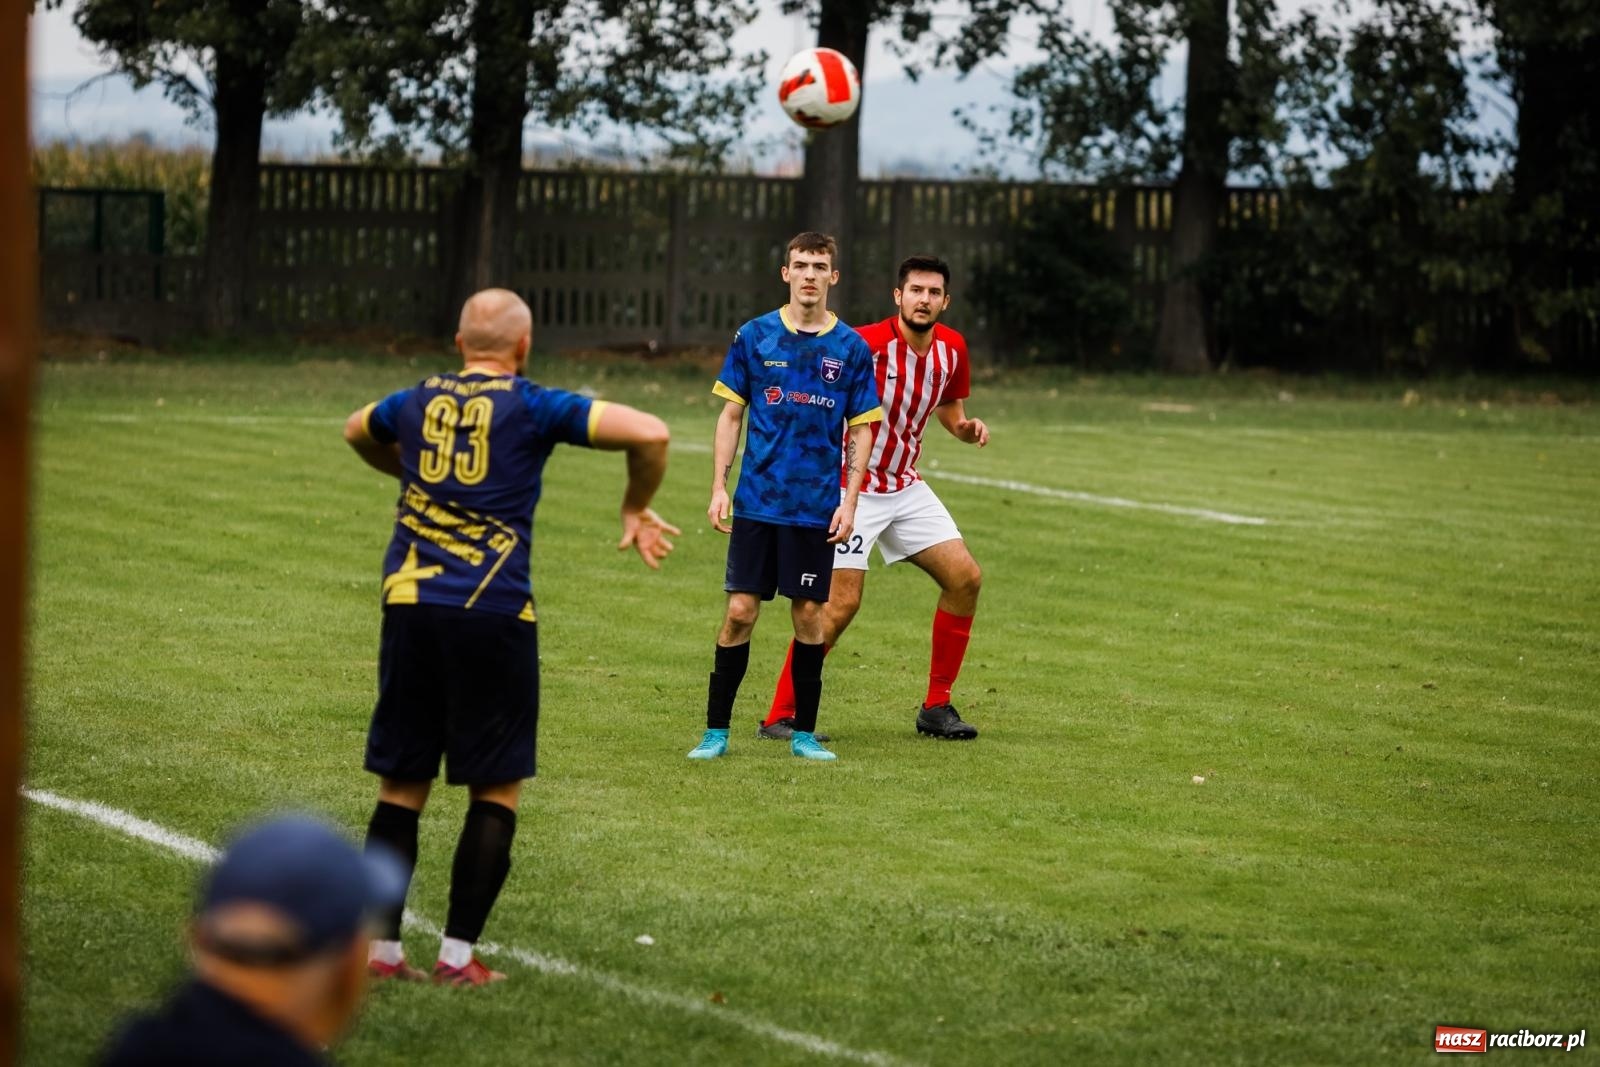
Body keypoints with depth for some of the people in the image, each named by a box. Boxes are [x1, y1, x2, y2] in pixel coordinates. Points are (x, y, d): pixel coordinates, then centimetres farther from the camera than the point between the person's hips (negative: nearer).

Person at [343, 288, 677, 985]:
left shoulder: (417, 402, 13)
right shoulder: (533, 407, 0)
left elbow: (357, 432, 37)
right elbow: (649, 434, -8)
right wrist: (636, 511, 8)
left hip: (409, 606, 4)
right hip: (492, 614, -4)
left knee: (401, 787, 11)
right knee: (496, 792, 6)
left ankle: (380, 949, 10)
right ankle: (458, 955, 4)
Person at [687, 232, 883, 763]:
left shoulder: (852, 349, 1)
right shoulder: (754, 336, 1)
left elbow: (860, 430, 5)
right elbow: (731, 415, 6)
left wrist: (849, 501, -3)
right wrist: (719, 488, 0)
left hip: (817, 508, 0)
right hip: (757, 501, 0)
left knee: (808, 615, 3)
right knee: (740, 611, -3)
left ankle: (804, 733, 14)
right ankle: (716, 730, 6)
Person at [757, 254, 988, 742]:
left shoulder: (952, 348, 0)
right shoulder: (867, 344, -22)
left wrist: (966, 427, -5)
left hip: (906, 487, 7)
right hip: (852, 487, -7)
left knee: (965, 578, -1)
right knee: (842, 603, -14)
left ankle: (936, 706, 10)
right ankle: (779, 716, -5)